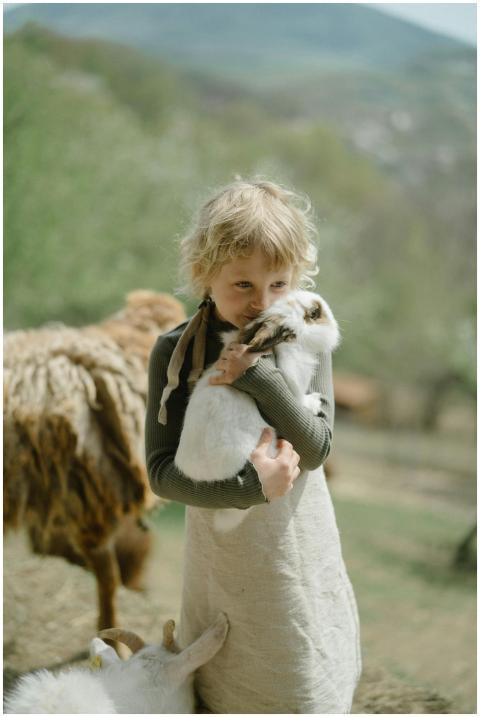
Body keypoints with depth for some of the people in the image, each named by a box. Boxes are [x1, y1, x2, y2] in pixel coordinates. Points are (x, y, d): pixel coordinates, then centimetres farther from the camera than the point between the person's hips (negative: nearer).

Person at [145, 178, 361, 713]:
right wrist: (252, 488, -28)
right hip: (221, 548, 0)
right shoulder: (175, 351, -11)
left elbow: (317, 448, -16)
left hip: (297, 546, 0)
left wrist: (260, 376, -28)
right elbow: (162, 470, -15)